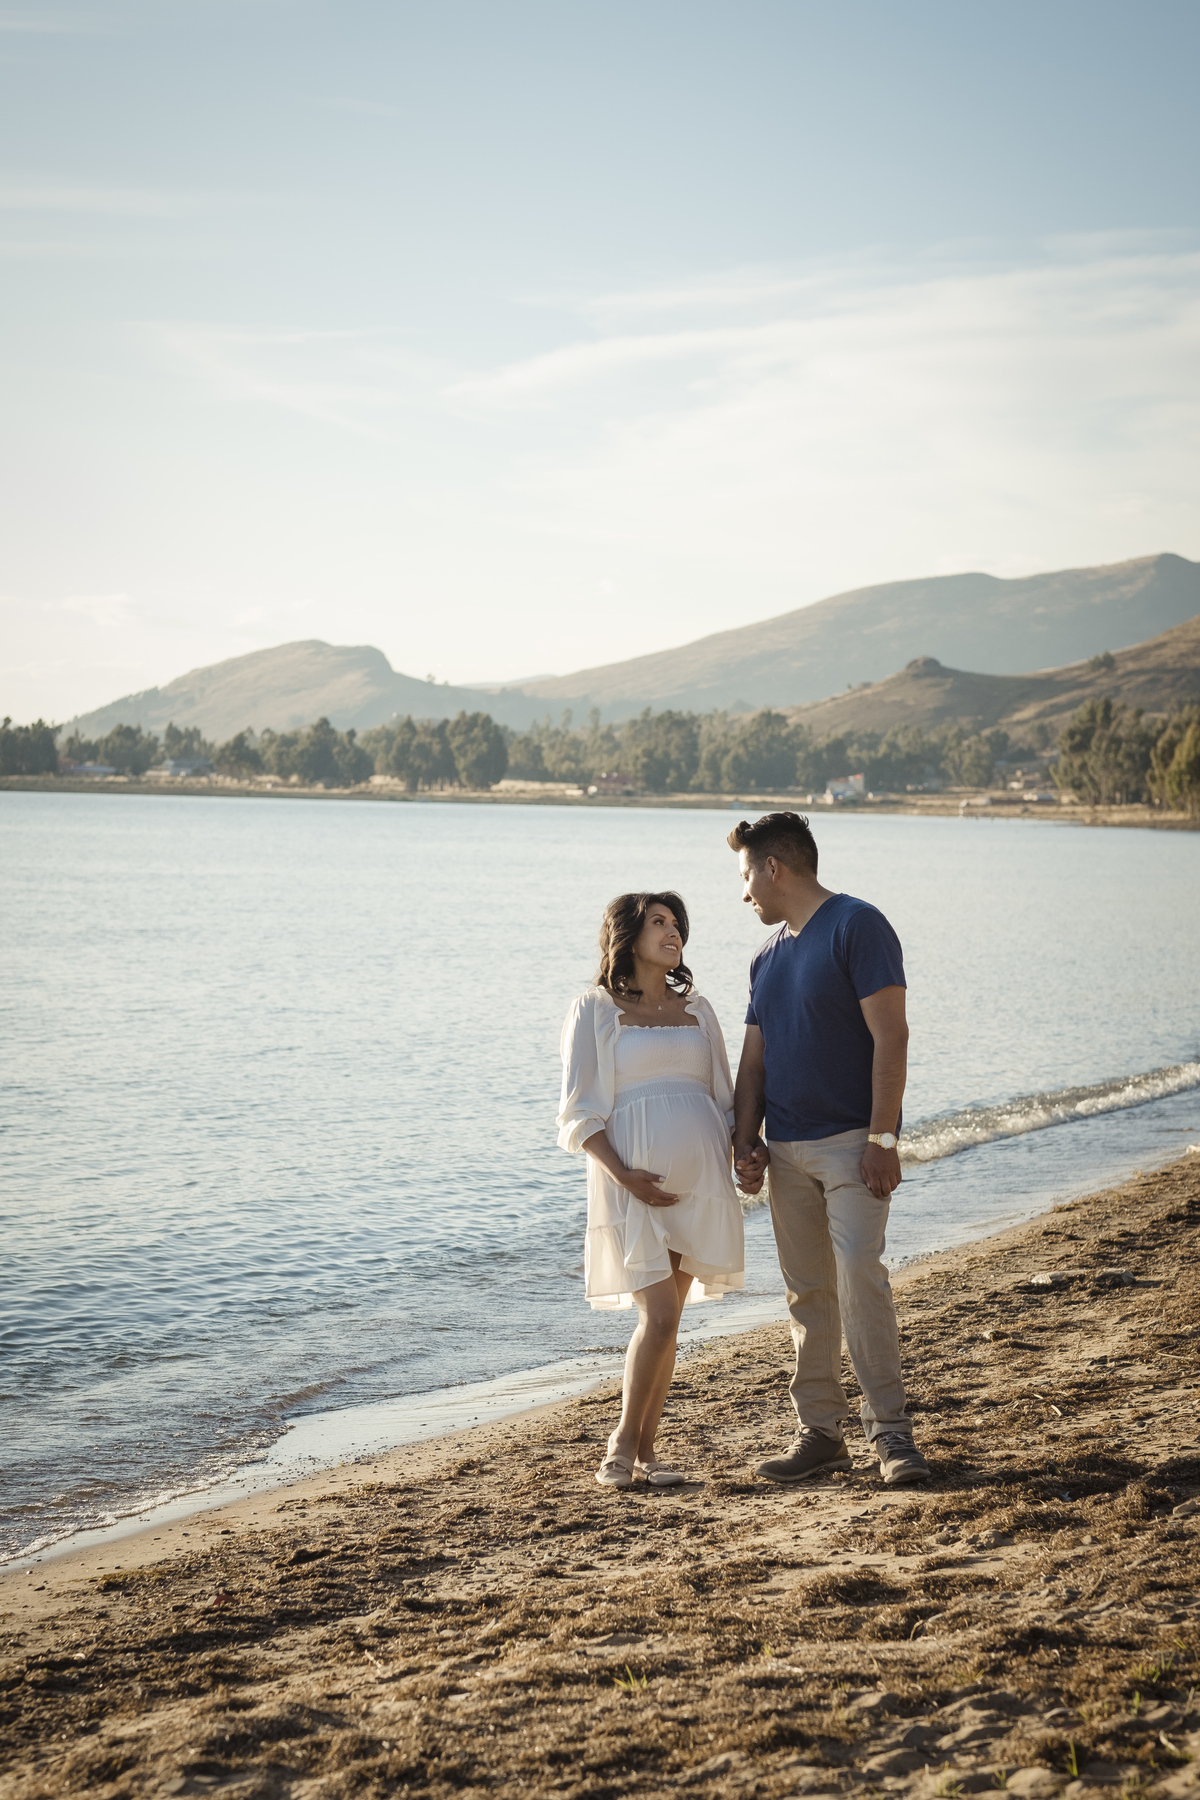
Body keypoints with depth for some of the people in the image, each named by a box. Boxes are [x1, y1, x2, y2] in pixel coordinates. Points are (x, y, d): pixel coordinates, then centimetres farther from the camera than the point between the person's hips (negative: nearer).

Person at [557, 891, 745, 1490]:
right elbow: (580, 1114, -2)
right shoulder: (594, 1011, 2)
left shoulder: (696, 1009, 16)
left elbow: (723, 1099, 20)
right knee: (658, 1316, -13)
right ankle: (622, 1443, 4)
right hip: (634, 1182, -5)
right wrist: (622, 1174, -16)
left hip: (697, 1179, 5)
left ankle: (645, 1450, 14)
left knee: (667, 1317, 6)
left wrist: (744, 1149, -1)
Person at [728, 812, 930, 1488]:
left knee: (859, 1275, -16)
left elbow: (890, 1035, -14)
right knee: (809, 1294, 8)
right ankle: (821, 1431, 13)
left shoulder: (857, 926, -8)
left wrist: (883, 1137, -19)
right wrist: (746, 1140, 5)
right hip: (786, 1151, 7)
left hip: (851, 1142, -7)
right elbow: (755, 1057, 19)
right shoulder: (769, 955, 17)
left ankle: (890, 1427, -9)